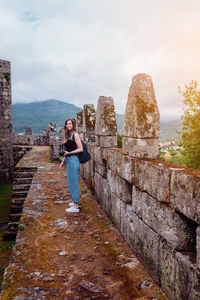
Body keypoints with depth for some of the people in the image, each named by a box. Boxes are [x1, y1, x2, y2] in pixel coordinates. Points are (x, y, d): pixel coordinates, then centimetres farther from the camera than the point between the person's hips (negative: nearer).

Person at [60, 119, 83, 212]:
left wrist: (69, 153, -14)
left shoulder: (75, 135, -9)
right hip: (68, 161, 9)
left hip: (73, 160, -9)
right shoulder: (68, 135, 16)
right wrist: (63, 161, 17)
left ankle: (76, 206, 0)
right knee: (71, 182, 15)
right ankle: (76, 202, 28)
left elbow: (80, 149, -15)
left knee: (73, 182, -6)